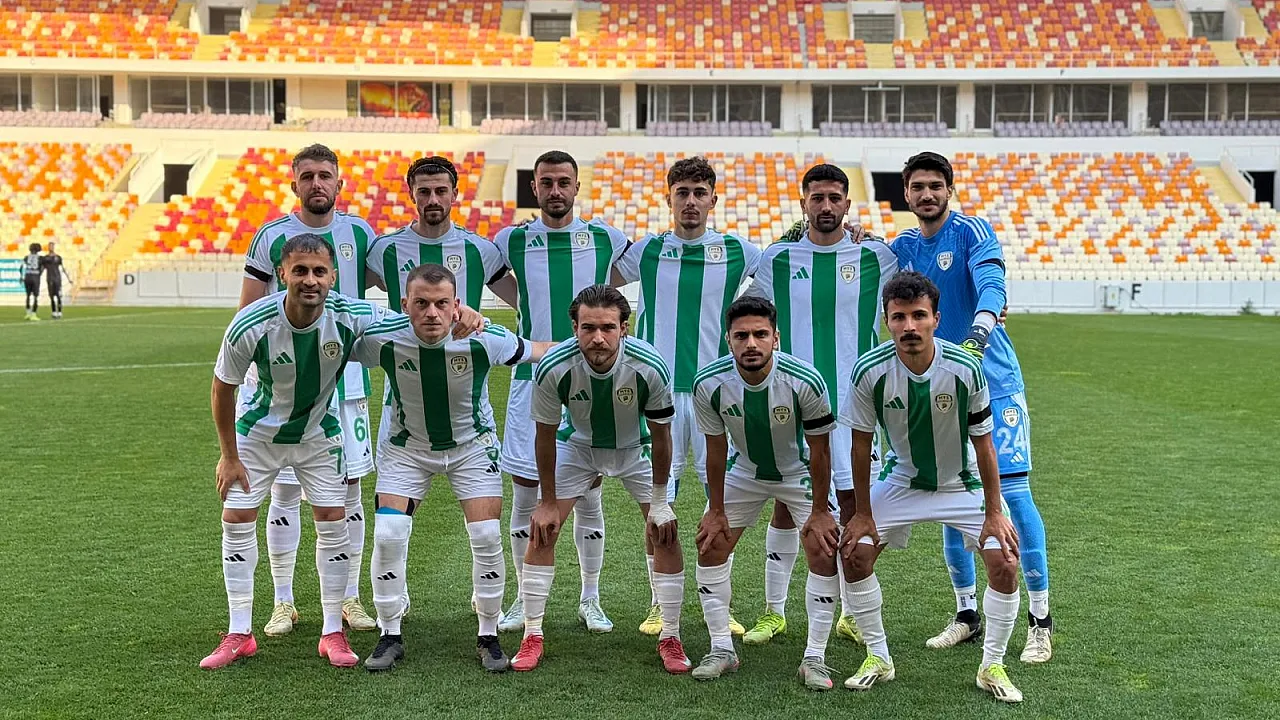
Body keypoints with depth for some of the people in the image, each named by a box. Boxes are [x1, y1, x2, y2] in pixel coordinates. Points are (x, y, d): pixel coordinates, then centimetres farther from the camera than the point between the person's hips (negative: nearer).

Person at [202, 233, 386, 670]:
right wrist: (229, 456, -7)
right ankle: (239, 634, 13)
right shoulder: (250, 326, -29)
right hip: (257, 432, 0)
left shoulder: (352, 317, -27)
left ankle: (333, 632, 11)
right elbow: (223, 388, -13)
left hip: (319, 433, 1)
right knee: (236, 520, -1)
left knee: (333, 523, -3)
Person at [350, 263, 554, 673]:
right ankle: (390, 636, 9)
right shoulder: (381, 339, -28)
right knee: (387, 536, -11)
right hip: (405, 447, 1)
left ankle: (488, 636, 10)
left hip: (472, 444, 0)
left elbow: (538, 351, -9)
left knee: (487, 538, -10)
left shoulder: (484, 339, -28)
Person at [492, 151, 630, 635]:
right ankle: (525, 599, 18)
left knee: (588, 496, 6)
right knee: (525, 493, 3)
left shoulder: (605, 239, 3)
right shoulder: (511, 241, 1)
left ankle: (590, 600, 20)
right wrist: (524, 305, -1)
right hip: (531, 378, 0)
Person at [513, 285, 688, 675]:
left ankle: (670, 638, 8)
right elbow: (545, 435, -15)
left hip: (636, 448, 0)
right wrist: (548, 502, -8)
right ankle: (532, 636, 7)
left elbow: (660, 436, -17)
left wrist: (659, 503, -11)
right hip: (576, 445, 0)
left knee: (665, 535, -8)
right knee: (541, 532, -7)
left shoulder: (650, 367, -33)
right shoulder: (554, 368, -32)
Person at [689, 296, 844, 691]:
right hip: (743, 471, 2)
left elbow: (819, 449, -19)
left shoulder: (805, 381, -32)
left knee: (824, 551, -14)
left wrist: (819, 512, -14)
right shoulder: (709, 383, -26)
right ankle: (722, 650, 11)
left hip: (800, 472, -2)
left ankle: (814, 658, -2)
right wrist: (716, 511, -5)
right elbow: (716, 448, -10)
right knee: (710, 545, -2)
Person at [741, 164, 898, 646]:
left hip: (853, 398, 0)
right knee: (786, 503, 3)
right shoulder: (777, 258, 3)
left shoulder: (875, 256, 2)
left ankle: (852, 614, 19)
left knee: (854, 502, 3)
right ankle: (774, 611, 16)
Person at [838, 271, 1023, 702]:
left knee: (1005, 562, -15)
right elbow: (861, 444, -11)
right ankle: (878, 658, 9)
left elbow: (983, 444, -14)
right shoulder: (870, 371, -24)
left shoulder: (965, 369, -26)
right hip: (901, 481, 1)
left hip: (963, 483, -1)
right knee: (854, 552, -11)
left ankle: (992, 666, 6)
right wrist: (863, 513, -7)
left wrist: (993, 513, -11)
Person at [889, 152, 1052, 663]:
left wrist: (977, 337, -42)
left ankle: (1040, 620, 1)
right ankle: (966, 614, 21)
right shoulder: (902, 248, 10)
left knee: (1012, 491, -10)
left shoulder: (972, 231, -8)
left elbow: (991, 285, -23)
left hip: (994, 383, -5)